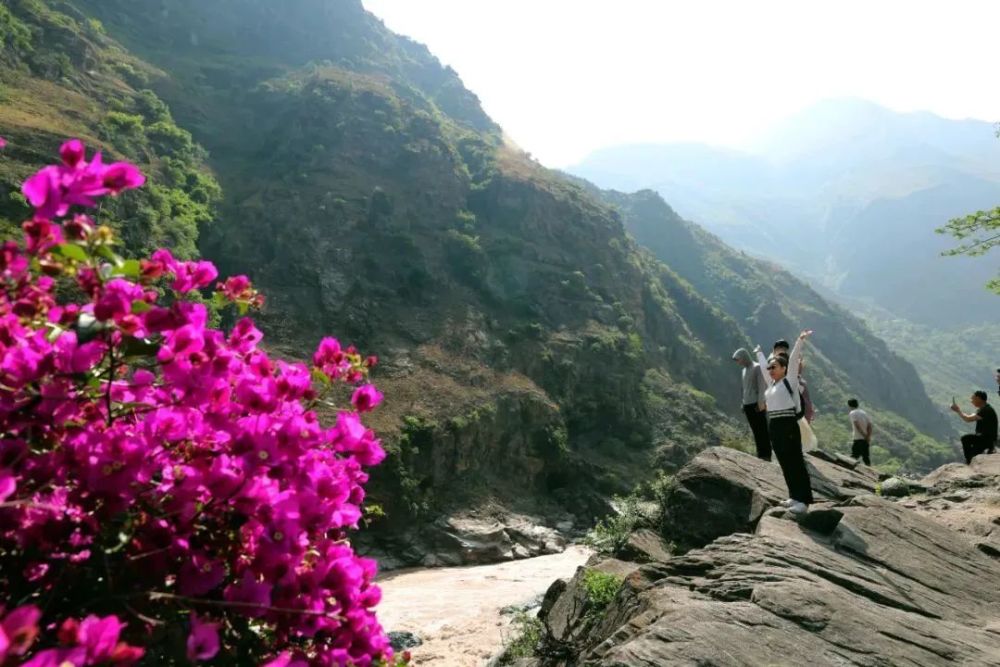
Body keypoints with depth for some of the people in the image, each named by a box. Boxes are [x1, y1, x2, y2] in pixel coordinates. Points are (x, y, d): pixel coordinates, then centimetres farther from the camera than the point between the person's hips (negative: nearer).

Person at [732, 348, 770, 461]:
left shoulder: (757, 367, -5)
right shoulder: (744, 370, 17)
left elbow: (762, 385, -11)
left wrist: (761, 402, -17)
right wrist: (743, 403, 14)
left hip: (756, 404, -7)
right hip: (747, 404, 7)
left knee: (762, 430, -4)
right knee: (756, 431, 7)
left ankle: (766, 455, -1)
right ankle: (760, 454, 10)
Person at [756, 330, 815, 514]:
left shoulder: (789, 380, -2)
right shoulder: (771, 383, 15)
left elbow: (793, 360, -12)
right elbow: (764, 366, 31)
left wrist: (800, 340, -20)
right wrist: (759, 353, 45)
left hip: (788, 425, -8)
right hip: (774, 426, 8)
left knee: (795, 462, -6)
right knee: (785, 463, 10)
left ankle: (803, 500, -5)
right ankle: (795, 496, 17)